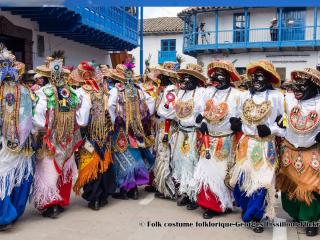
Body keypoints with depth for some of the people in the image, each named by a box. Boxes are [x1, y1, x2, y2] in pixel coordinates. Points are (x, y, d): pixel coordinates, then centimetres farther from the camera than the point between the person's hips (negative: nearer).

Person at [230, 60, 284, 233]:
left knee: (261, 180, -2)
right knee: (242, 178, 7)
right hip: (246, 144, 4)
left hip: (265, 146, -4)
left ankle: (256, 216, 13)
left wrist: (271, 129, -18)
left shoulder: (276, 96, -8)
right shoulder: (245, 96, 7)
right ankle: (246, 208, 32)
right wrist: (237, 124, -1)